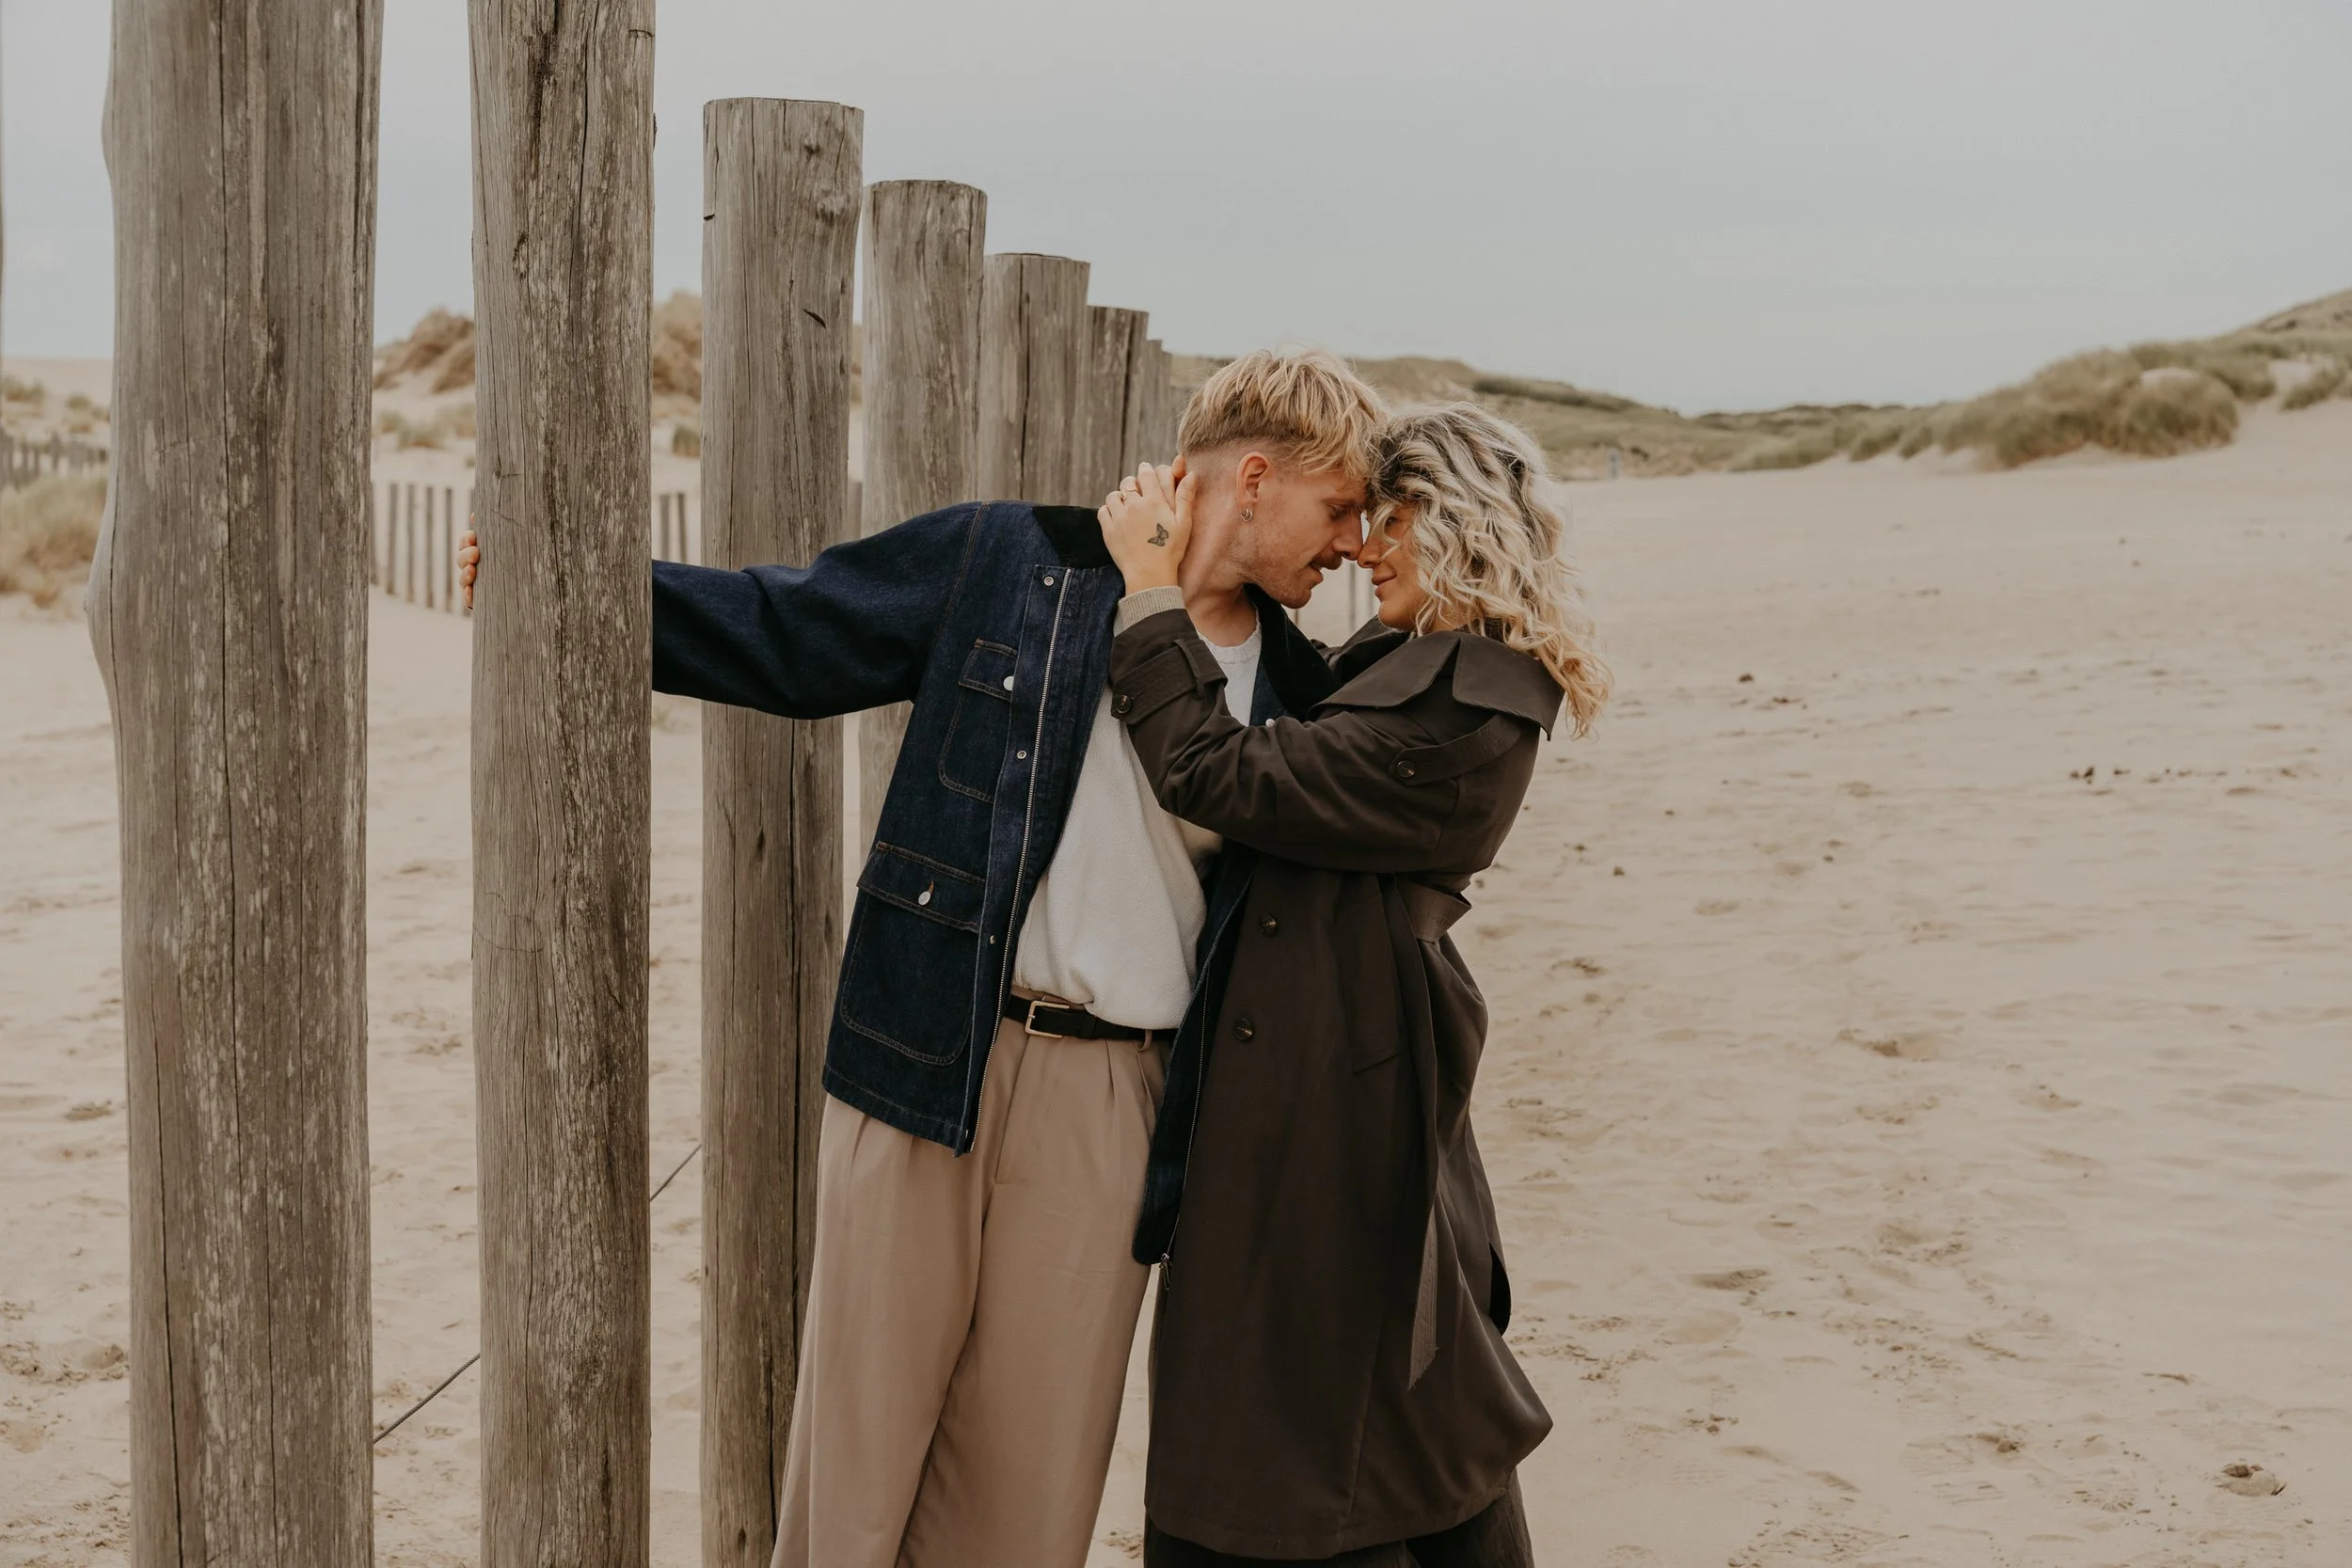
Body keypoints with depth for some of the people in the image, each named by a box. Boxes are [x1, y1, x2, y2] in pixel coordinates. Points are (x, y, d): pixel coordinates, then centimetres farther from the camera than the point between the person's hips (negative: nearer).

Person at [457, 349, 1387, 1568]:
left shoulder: (1294, 692, 9)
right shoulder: (1008, 561, -1)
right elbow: (781, 633, 4)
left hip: (1111, 1099, 3)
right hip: (928, 1056, -2)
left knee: (1032, 1470, 7)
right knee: (862, 1426, 5)